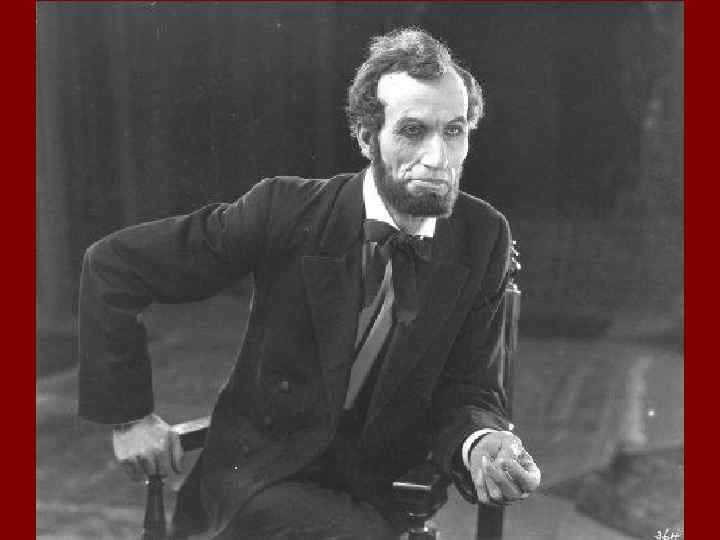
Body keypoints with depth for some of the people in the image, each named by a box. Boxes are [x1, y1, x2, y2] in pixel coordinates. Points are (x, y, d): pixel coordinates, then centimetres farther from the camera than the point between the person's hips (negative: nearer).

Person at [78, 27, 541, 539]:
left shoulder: (484, 238, -8)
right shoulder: (288, 210, -16)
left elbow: (469, 388, -3)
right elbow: (113, 263, -9)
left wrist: (480, 442, -26)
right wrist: (128, 414, -9)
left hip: (375, 491, 4)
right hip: (260, 473, -3)